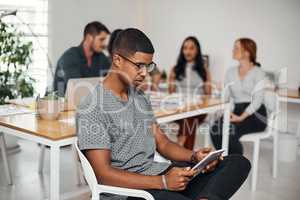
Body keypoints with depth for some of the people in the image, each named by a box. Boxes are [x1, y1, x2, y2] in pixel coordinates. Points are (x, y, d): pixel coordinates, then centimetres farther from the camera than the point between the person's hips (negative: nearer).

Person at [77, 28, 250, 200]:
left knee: (239, 163, -6)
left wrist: (195, 157, -3)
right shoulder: (91, 110, -12)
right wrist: (163, 182, -21)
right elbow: (104, 174, -16)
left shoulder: (141, 97, 15)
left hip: (158, 172, 8)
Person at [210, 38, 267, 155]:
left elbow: (258, 100, -13)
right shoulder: (231, 72, 13)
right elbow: (225, 96, 6)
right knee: (215, 129, -26)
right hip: (237, 111, 5)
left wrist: (242, 117, -22)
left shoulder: (258, 72, -3)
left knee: (230, 130, -31)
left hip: (255, 114, -4)